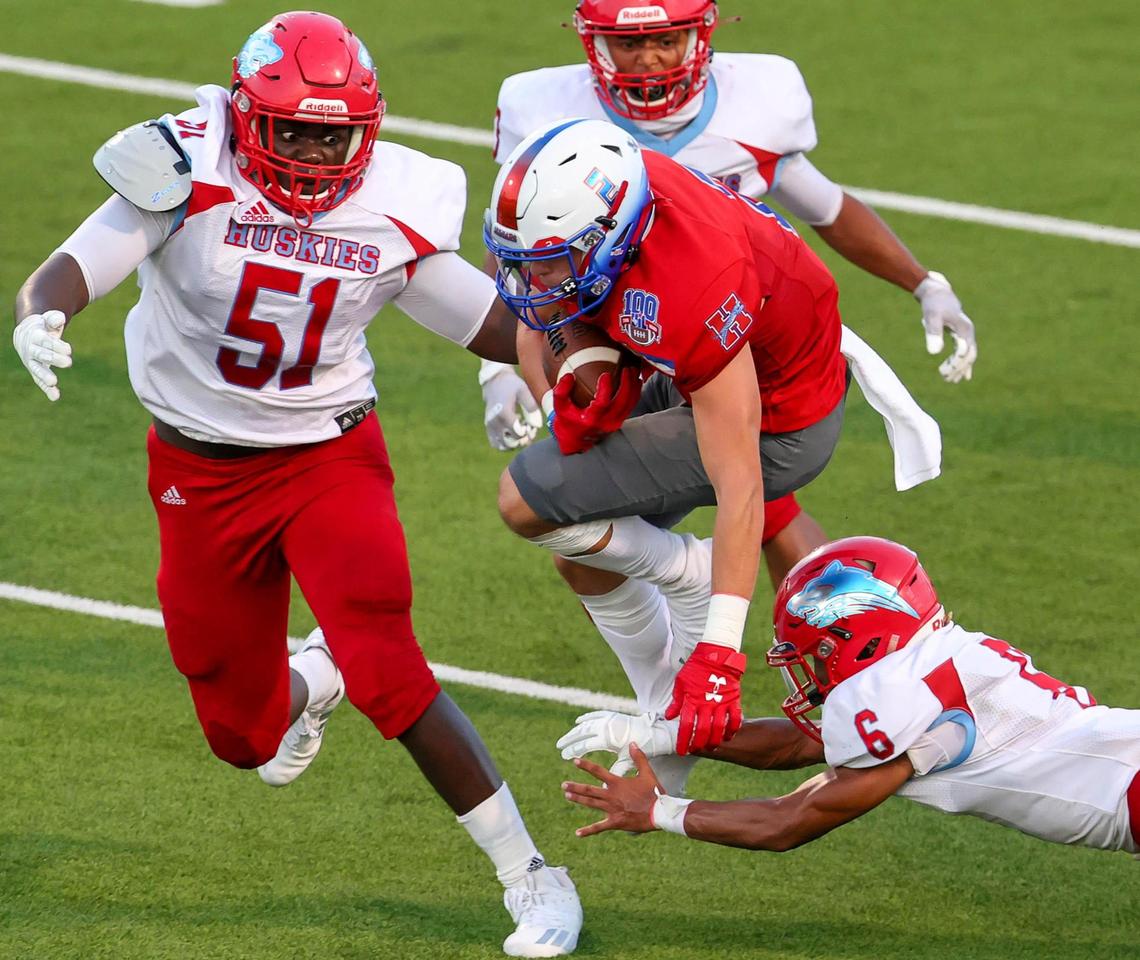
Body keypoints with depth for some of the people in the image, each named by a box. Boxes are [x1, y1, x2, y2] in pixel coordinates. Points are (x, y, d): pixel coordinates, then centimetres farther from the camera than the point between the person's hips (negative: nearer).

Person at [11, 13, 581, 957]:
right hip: (202, 476, 1)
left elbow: (496, 322, 1)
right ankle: (307, 686, 51)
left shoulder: (391, 213, -10)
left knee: (387, 671, -22)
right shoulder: (190, 180, -18)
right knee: (243, 731, 11)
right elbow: (72, 270, -27)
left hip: (330, 457, -1)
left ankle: (530, 876, -12)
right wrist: (41, 315, -50)